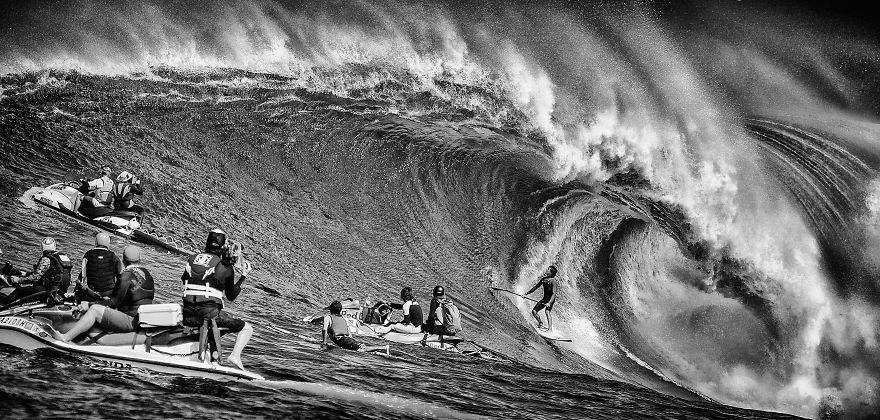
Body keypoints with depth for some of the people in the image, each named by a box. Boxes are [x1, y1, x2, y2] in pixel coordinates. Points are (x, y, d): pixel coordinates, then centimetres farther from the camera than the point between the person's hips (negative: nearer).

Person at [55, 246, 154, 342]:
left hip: (131, 321, -9)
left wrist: (90, 305, -9)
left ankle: (65, 338, -16)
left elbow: (115, 302, -13)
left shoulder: (127, 276, -14)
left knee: (95, 309, -13)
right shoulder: (148, 273, 11)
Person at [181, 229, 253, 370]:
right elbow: (231, 296, 6)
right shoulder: (225, 266, -2)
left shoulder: (191, 259, 10)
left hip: (188, 317, 5)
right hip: (210, 314, -5)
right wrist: (243, 277, 14)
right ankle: (235, 355, -14)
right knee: (247, 328, 8)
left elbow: (183, 279, 26)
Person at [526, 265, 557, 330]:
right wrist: (527, 293, 15)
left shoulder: (553, 280, -16)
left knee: (547, 311, -28)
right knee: (534, 311, 5)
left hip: (551, 299, -8)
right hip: (544, 298, 8)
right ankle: (541, 324, 19)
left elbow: (554, 293, -23)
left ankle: (550, 328, -36)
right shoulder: (544, 279, 6)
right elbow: (536, 287, 18)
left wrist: (549, 303, -34)